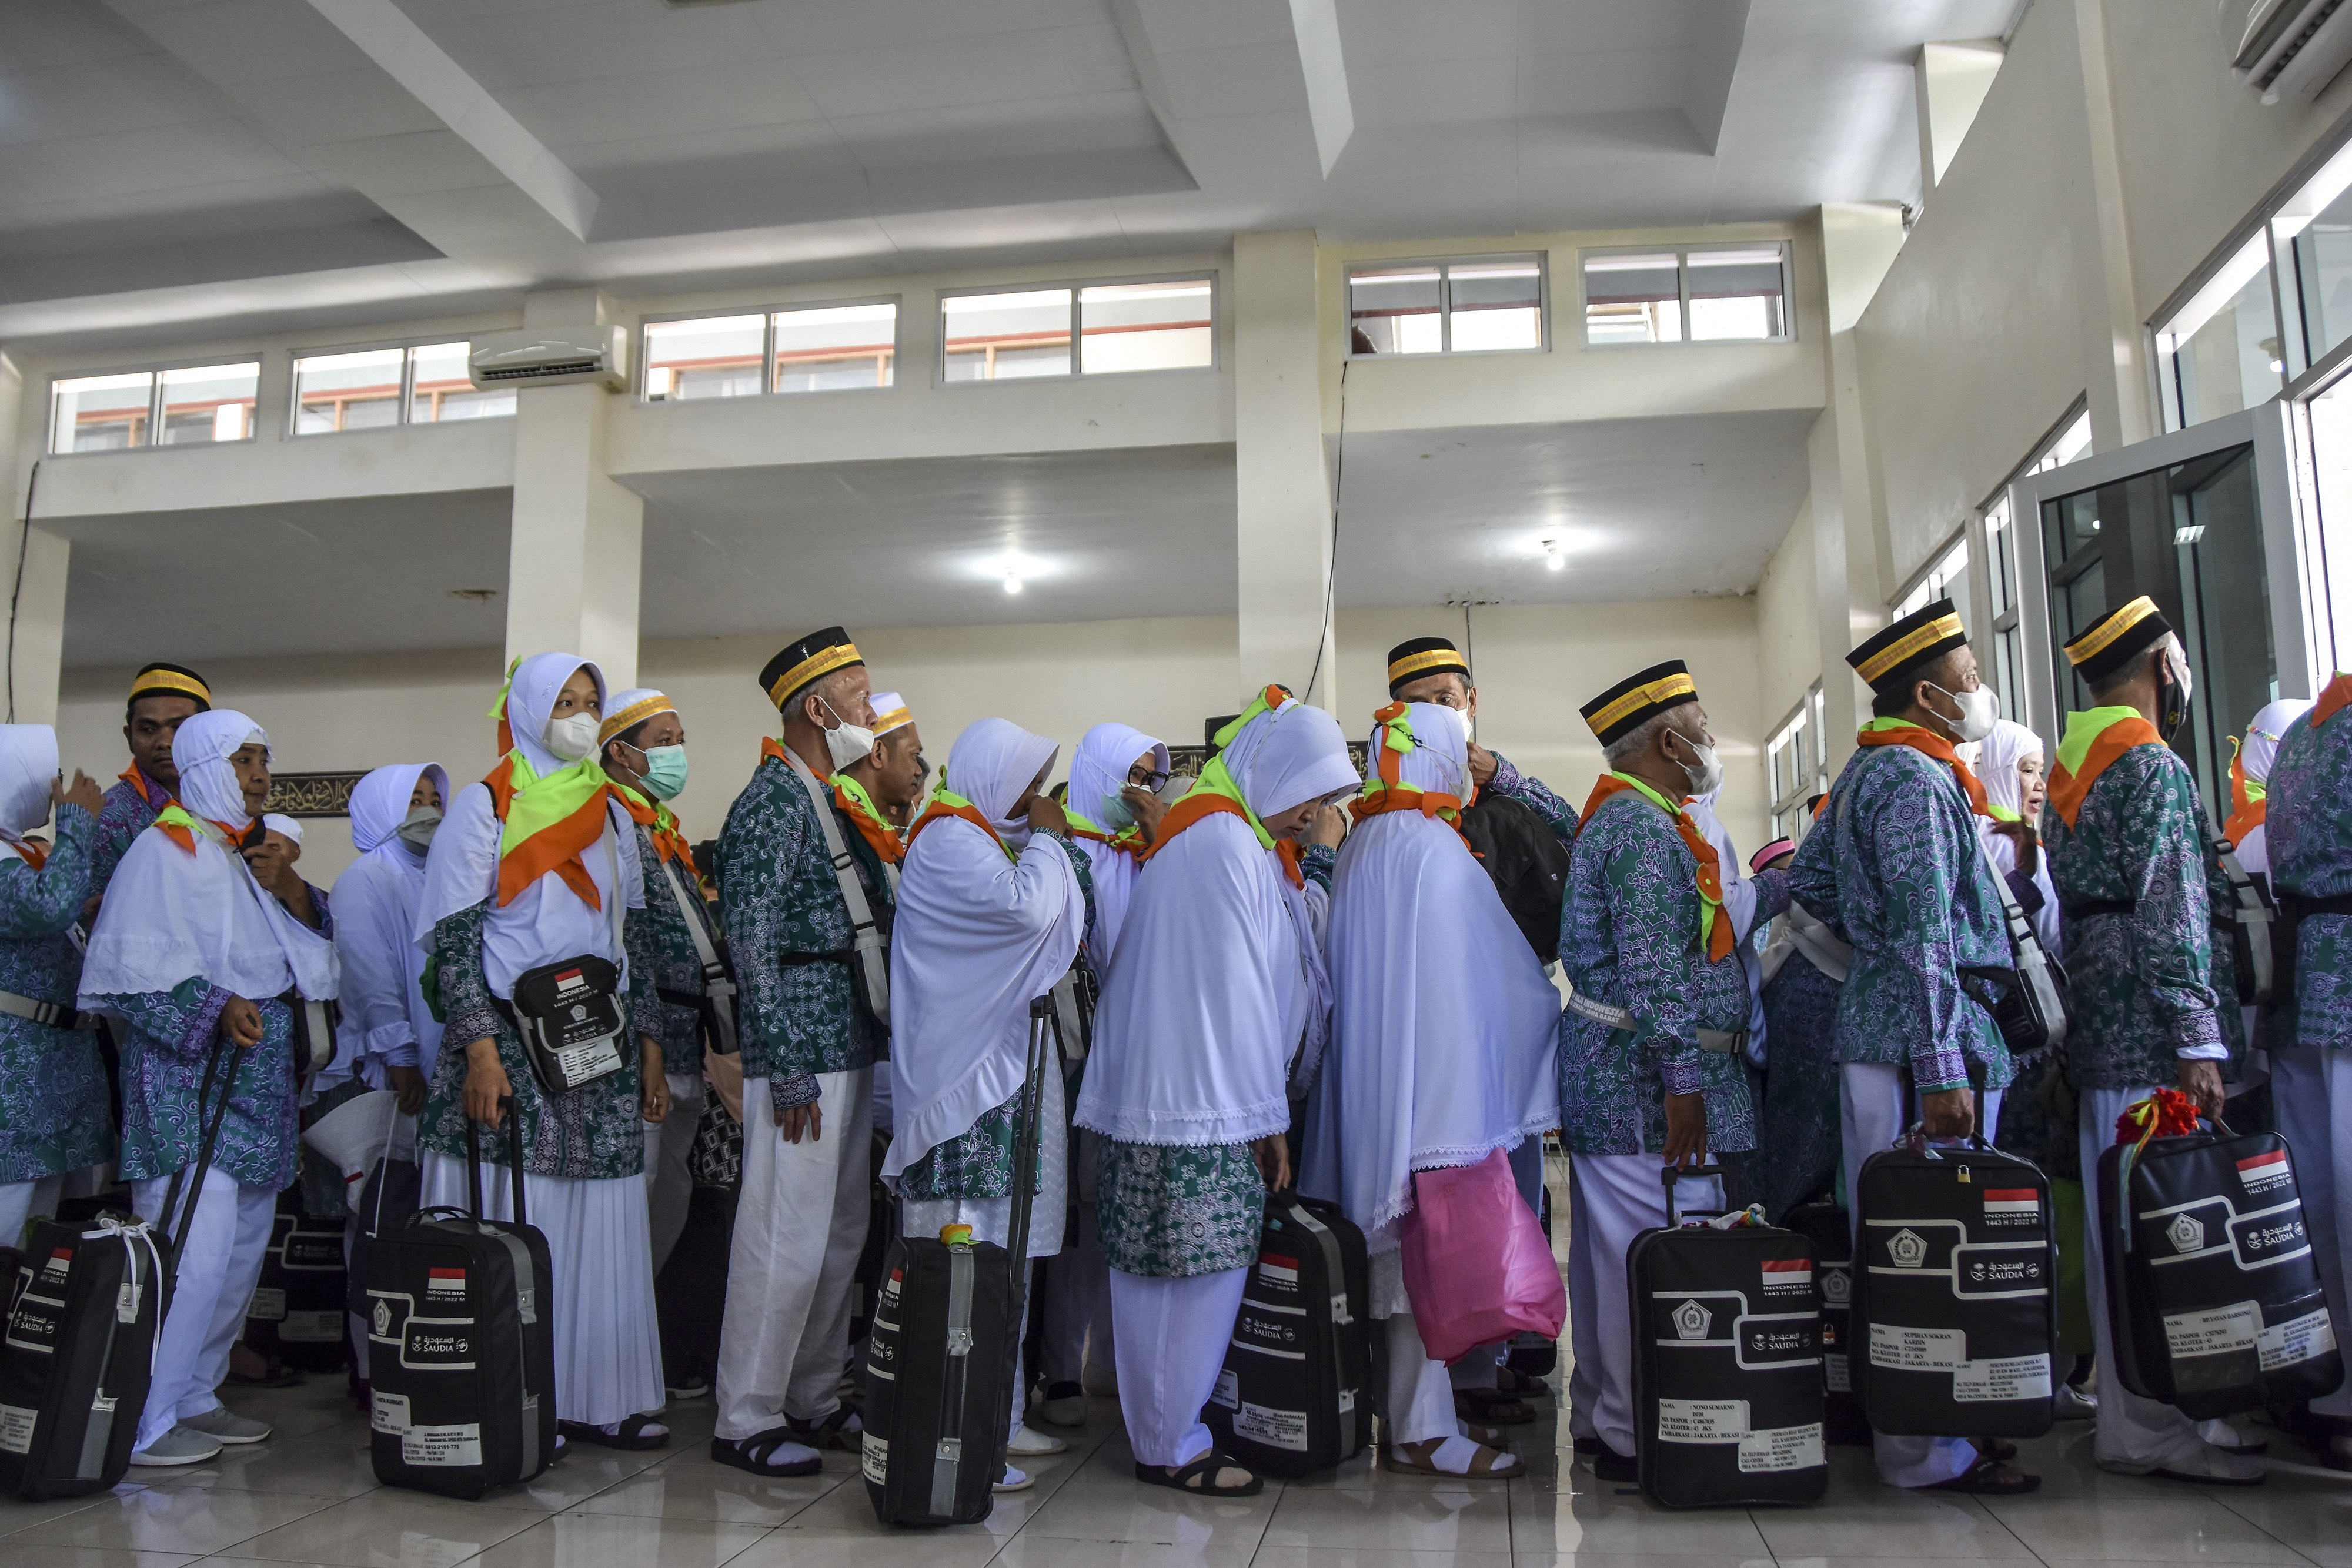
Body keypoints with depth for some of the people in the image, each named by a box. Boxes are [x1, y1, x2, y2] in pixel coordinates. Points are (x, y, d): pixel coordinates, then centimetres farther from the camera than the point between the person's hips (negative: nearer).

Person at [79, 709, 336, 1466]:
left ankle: (193, 1397, 22)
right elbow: (134, 966, -14)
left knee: (243, 1247, 11)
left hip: (256, 1077, 9)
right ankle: (142, 1423, -4)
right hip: (188, 1076, -8)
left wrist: (288, 886, -1)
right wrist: (214, 1006, -24)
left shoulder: (248, 854, 17)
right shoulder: (163, 850, -6)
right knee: (191, 1248, -14)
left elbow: (312, 949, 16)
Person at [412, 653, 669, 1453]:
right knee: (506, 1227, -4)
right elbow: (454, 938, -8)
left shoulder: (611, 813, 16)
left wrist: (649, 1050, 13)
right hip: (509, 1048, -5)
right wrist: (481, 1050, -17)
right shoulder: (486, 807, 0)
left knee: (599, 1224, 6)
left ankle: (594, 1398, 13)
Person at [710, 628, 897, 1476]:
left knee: (841, 1233, 15)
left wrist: (874, 1048, 16)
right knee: (787, 1238, -4)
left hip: (852, 1049, 10)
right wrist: (786, 1072, -19)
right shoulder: (773, 799, -12)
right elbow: (752, 941, -18)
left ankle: (813, 1399, 27)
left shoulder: (833, 802, 16)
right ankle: (746, 1420, 10)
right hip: (803, 1054, -10)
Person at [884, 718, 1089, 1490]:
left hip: (1007, 1076, 11)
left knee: (1002, 1252, 14)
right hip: (967, 1079, -11)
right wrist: (1048, 839, -9)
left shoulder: (989, 841, 21)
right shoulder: (948, 841, -11)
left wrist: (1047, 841, 15)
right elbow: (1027, 909, -24)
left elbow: (1042, 936, 23)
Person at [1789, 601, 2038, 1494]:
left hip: (1874, 1027, 10)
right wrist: (1942, 1072, -21)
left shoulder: (1865, 771, 17)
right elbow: (1924, 934, -19)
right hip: (1922, 1035, -10)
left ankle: (1915, 1431, 24)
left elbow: (1807, 882, 23)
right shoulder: (1918, 779, -13)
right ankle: (1927, 1451, 3)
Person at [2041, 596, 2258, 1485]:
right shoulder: (2152, 766, -10)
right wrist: (2197, 1039, -18)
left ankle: (2128, 1411, 20)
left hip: (2096, 1034, 9)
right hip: (2149, 1041, -9)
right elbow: (2169, 911, -17)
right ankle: (2152, 1432, -2)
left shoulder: (2070, 769, 18)